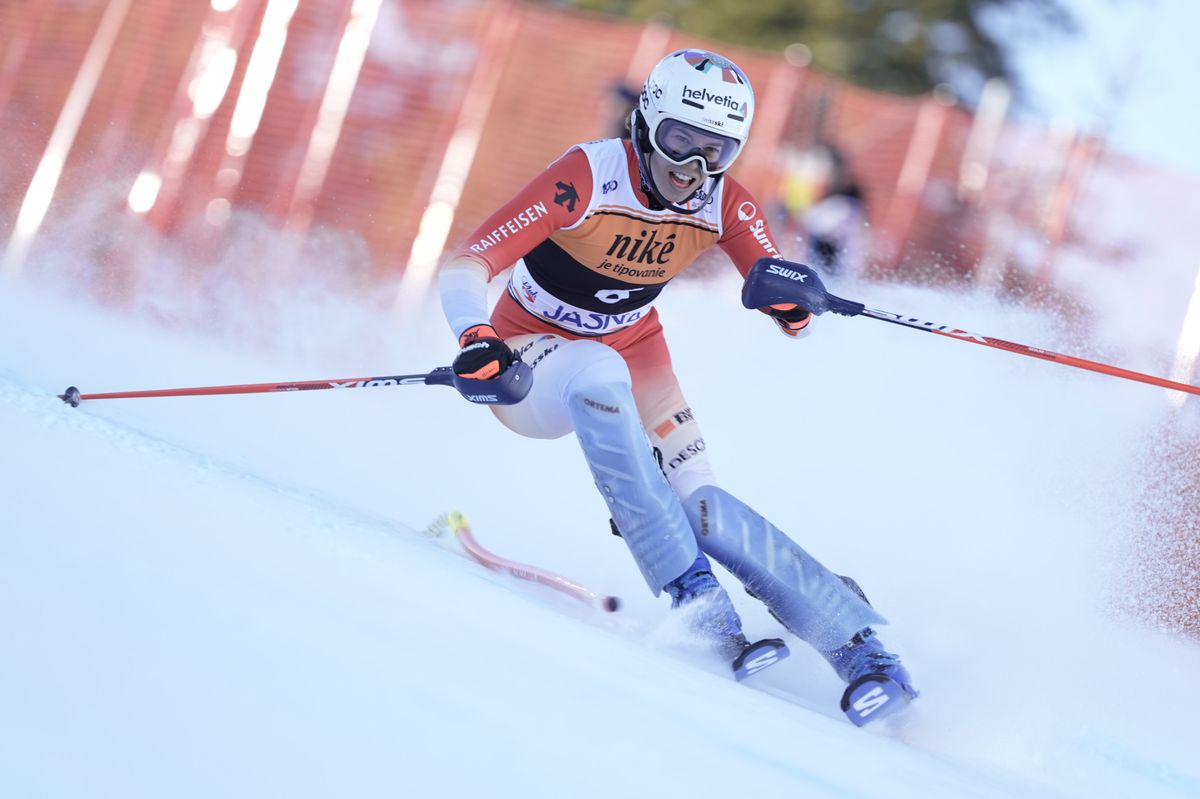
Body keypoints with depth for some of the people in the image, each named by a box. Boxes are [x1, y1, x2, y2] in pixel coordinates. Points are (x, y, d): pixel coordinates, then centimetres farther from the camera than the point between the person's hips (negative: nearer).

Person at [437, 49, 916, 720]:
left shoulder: (724, 205, -13)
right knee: (601, 374, -38)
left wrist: (793, 296, -38)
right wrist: (477, 338, -50)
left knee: (699, 506, -17)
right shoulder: (587, 179, -26)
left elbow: (796, 320, -13)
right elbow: (465, 266, -30)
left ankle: (854, 641, -8)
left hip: (634, 356, 4)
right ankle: (690, 593, -36)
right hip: (534, 360, -4)